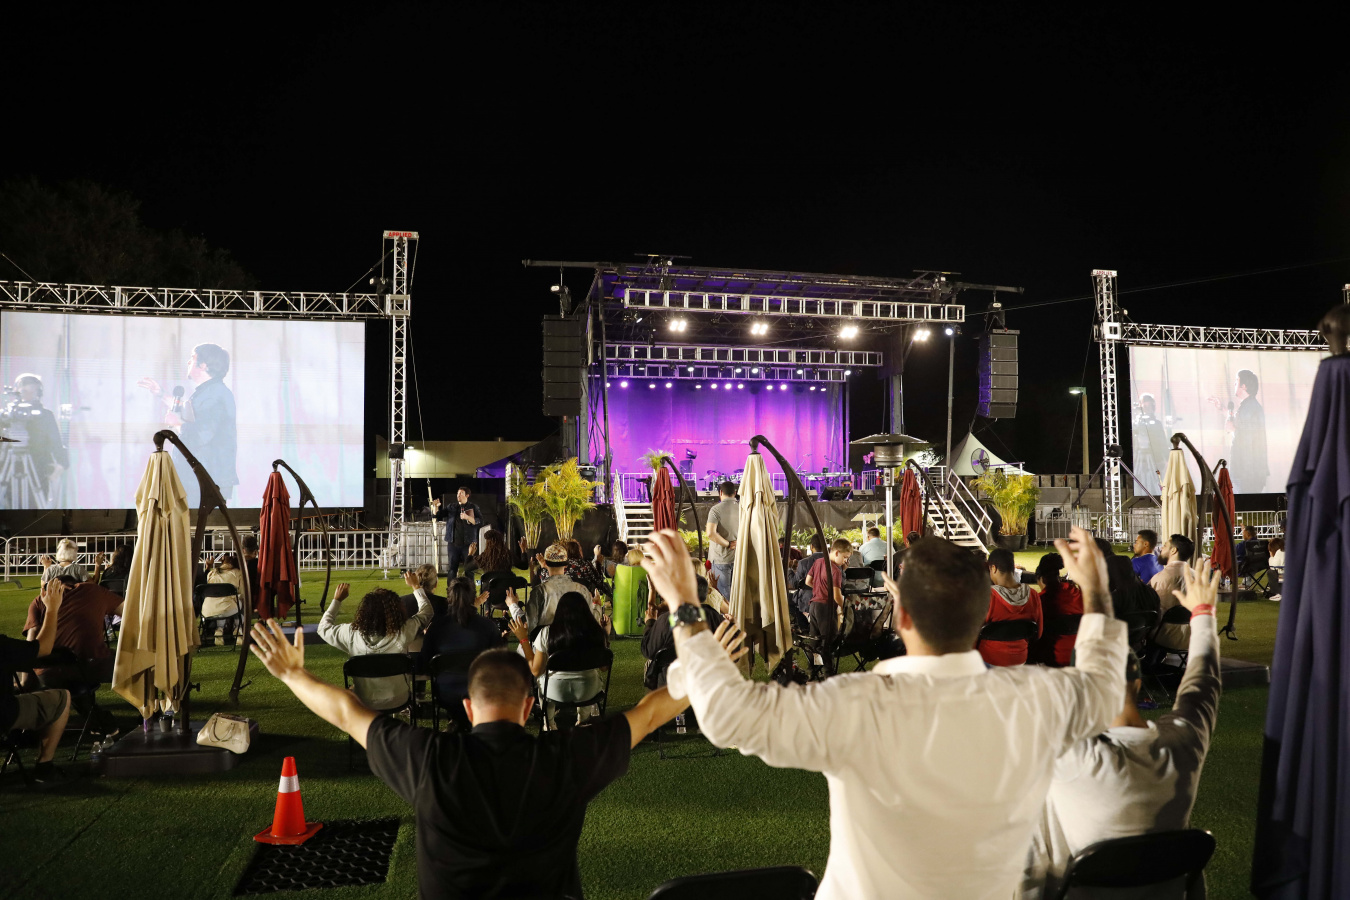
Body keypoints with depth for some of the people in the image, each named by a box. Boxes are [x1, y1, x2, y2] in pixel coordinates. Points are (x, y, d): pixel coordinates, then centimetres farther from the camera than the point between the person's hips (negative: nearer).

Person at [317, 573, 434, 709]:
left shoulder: (352, 634, -24)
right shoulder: (403, 633, -25)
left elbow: (324, 627, -2)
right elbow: (426, 612, -5)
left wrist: (337, 600, 9)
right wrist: (416, 586, 9)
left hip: (363, 705, 0)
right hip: (397, 702, 0)